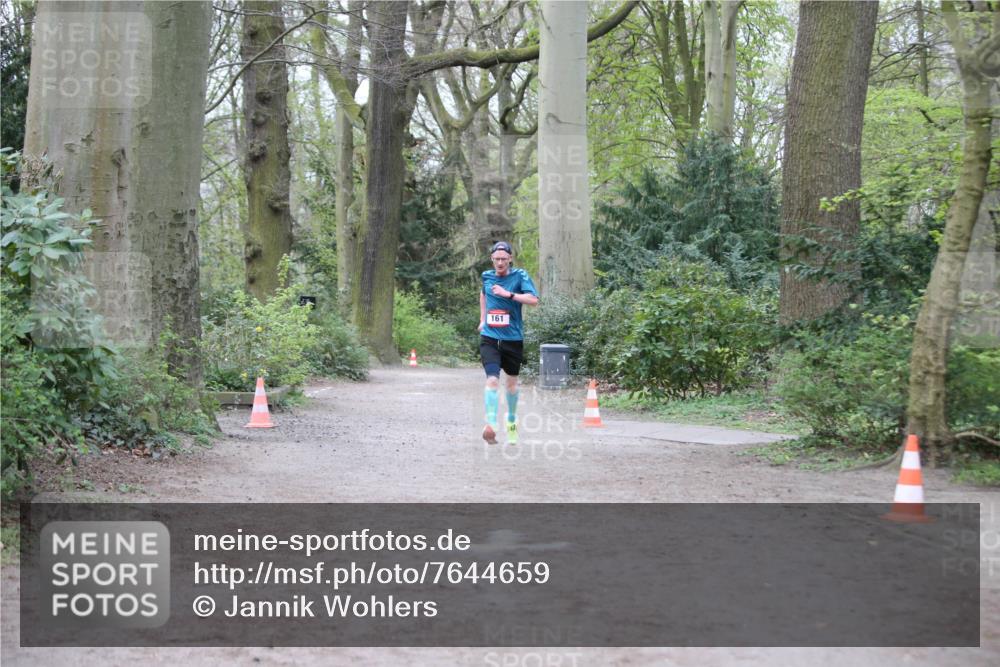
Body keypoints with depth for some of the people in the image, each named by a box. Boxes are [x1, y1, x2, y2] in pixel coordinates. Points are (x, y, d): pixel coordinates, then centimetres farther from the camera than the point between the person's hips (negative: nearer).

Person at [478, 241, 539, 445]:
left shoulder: (520, 276, -6)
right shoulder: (487, 276, 5)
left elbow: (533, 300, -20)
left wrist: (509, 294, -27)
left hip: (513, 338, 0)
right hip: (489, 338, 1)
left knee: (512, 381, 15)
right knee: (492, 379, -18)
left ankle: (511, 420, 37)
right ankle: (491, 424, -25)